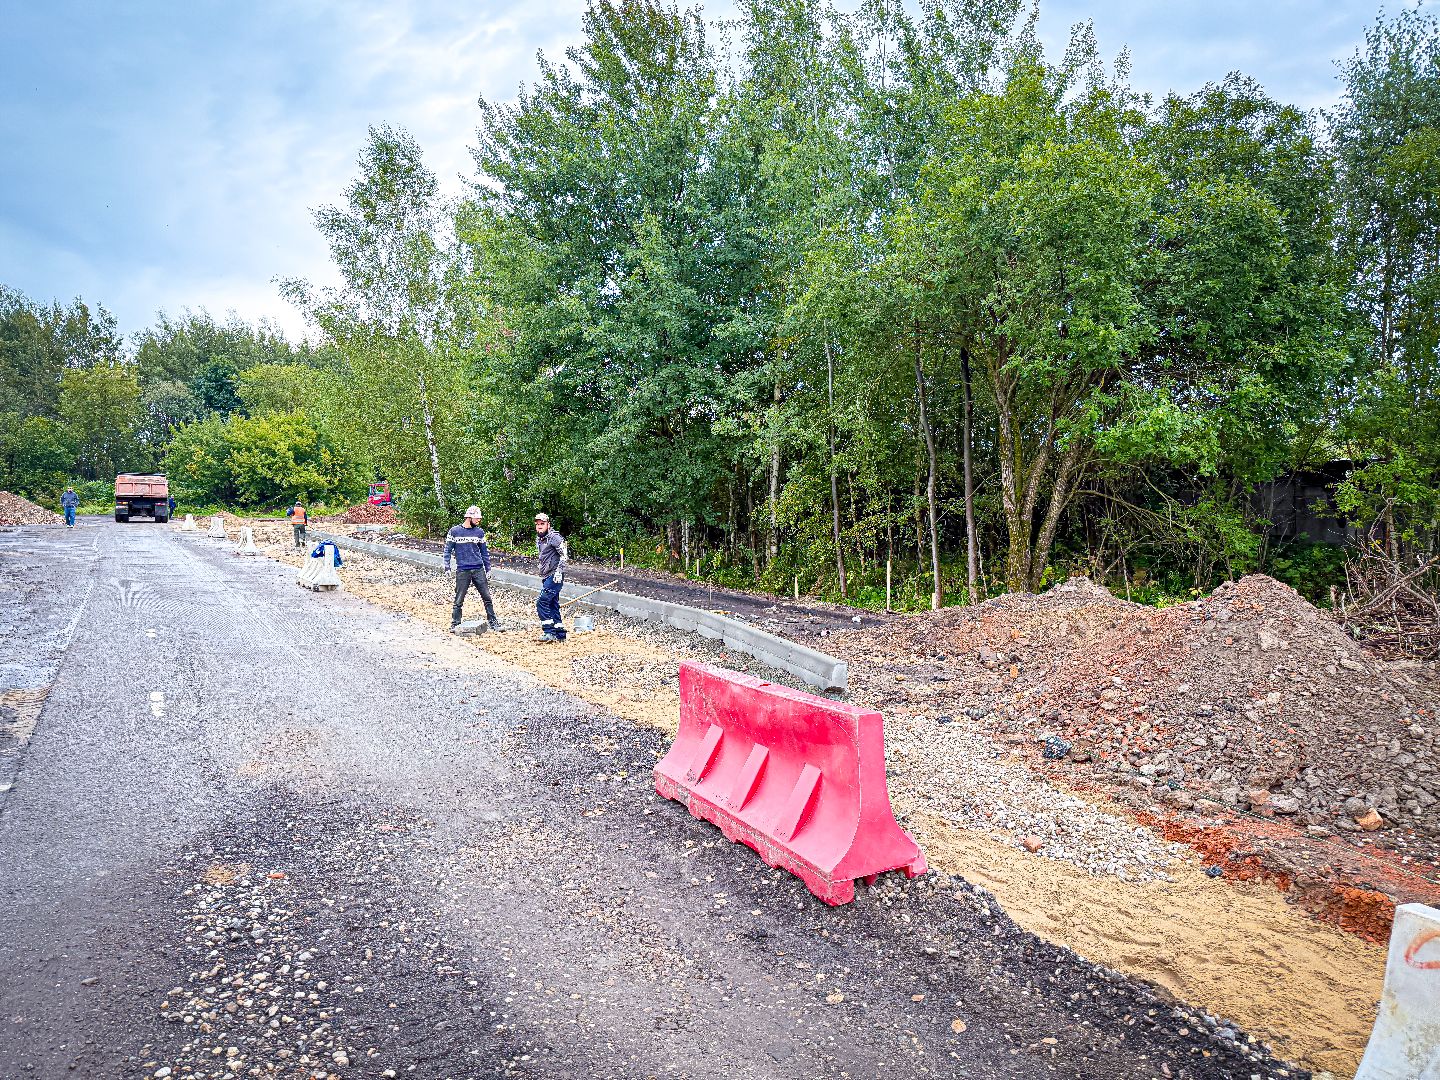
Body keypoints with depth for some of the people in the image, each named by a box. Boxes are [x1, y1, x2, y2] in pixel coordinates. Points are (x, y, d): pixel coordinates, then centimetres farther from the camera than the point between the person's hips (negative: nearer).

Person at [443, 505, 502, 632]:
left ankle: (493, 622, 12)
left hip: (479, 570, 3)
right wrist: (447, 566, -5)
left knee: (487, 598, 4)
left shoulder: (479, 532, 8)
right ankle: (455, 624, 12)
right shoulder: (454, 531, 0)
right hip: (462, 571, -3)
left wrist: (488, 569, 11)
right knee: (459, 600, 1)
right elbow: (448, 550, 4)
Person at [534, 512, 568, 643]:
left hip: (555, 577, -9)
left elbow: (565, 555, -17)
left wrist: (558, 572, -21)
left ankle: (549, 632, -10)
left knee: (542, 602, -14)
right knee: (552, 605, 9)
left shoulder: (554, 537, -11)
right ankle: (560, 634, 14)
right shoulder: (538, 540, 17)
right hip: (547, 577, 9)